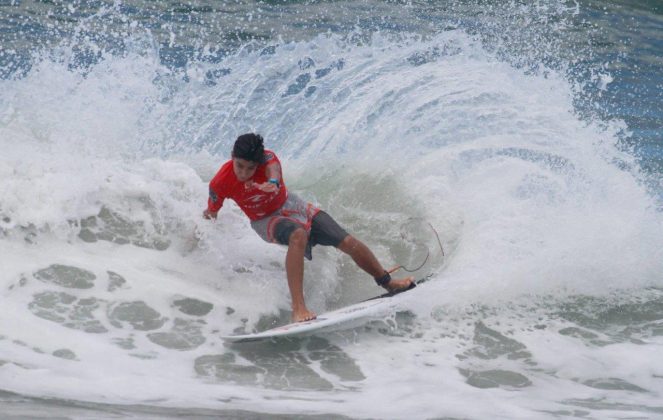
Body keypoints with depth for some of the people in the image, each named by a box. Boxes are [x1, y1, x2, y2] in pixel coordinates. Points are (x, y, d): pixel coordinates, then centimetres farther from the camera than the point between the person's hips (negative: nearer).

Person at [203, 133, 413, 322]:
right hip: (266, 220, -3)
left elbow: (273, 169, -51)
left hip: (290, 205, 3)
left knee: (349, 243, -4)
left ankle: (388, 282, 24)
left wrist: (273, 182, -73)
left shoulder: (267, 158, -27)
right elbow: (211, 213, -7)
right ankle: (298, 308, -47)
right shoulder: (220, 183, -26)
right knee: (298, 235, -40)